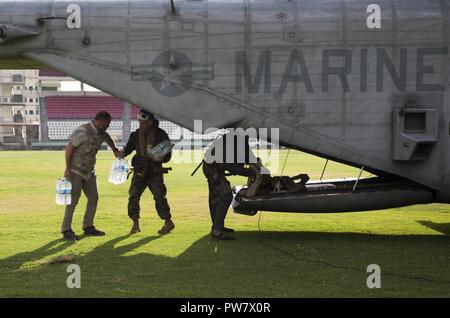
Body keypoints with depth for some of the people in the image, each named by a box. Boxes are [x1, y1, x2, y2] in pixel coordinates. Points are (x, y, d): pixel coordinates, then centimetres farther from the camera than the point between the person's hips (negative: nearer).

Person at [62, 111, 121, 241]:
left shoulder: (101, 134, 7)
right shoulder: (83, 131, -19)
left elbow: (108, 139, 33)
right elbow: (69, 148, -19)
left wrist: (115, 150, 24)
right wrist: (67, 169, -21)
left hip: (89, 172, 9)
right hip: (76, 171, -9)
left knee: (93, 198, 8)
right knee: (73, 200, -10)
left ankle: (88, 227, 19)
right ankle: (66, 230, -6)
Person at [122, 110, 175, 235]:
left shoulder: (161, 135, -6)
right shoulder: (135, 135, 2)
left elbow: (168, 154, -3)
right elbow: (129, 148, 13)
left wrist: (162, 158, -25)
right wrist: (122, 153, -9)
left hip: (155, 173, -3)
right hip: (139, 172, 3)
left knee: (159, 197, -9)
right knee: (133, 197, -5)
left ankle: (168, 222, 4)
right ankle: (135, 224, 6)